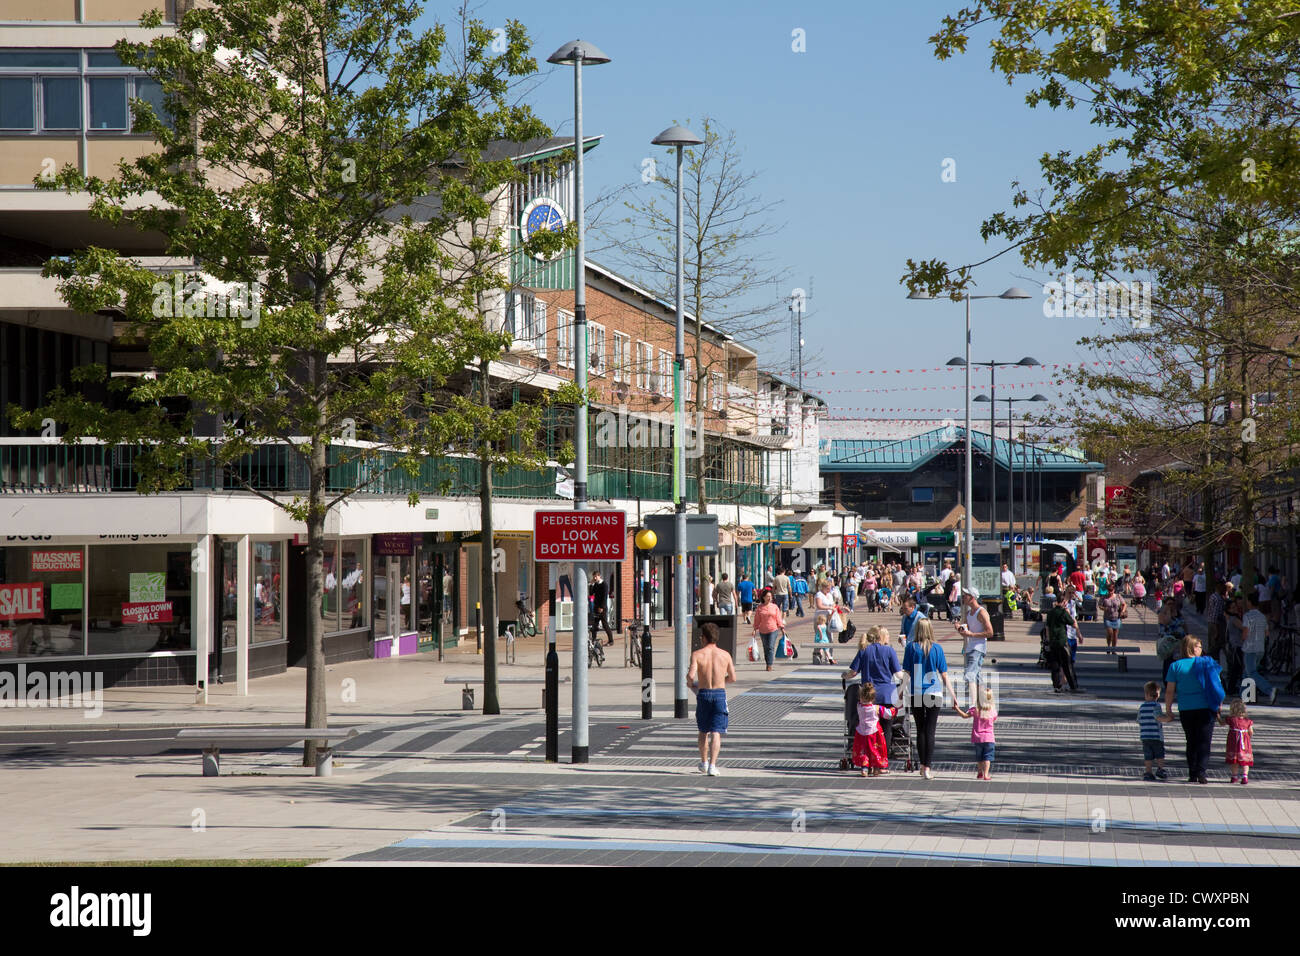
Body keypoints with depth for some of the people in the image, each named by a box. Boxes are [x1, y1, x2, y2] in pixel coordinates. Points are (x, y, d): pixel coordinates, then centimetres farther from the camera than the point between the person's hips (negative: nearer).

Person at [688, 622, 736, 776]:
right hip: (720, 693, 0)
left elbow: (691, 675, -17)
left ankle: (704, 763, 28)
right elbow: (732, 677, 6)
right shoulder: (725, 655, 0)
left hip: (703, 694, 0)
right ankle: (712, 766, -12)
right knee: (716, 732, -1)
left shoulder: (697, 655, -6)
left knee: (703, 731, 19)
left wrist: (690, 683, 5)